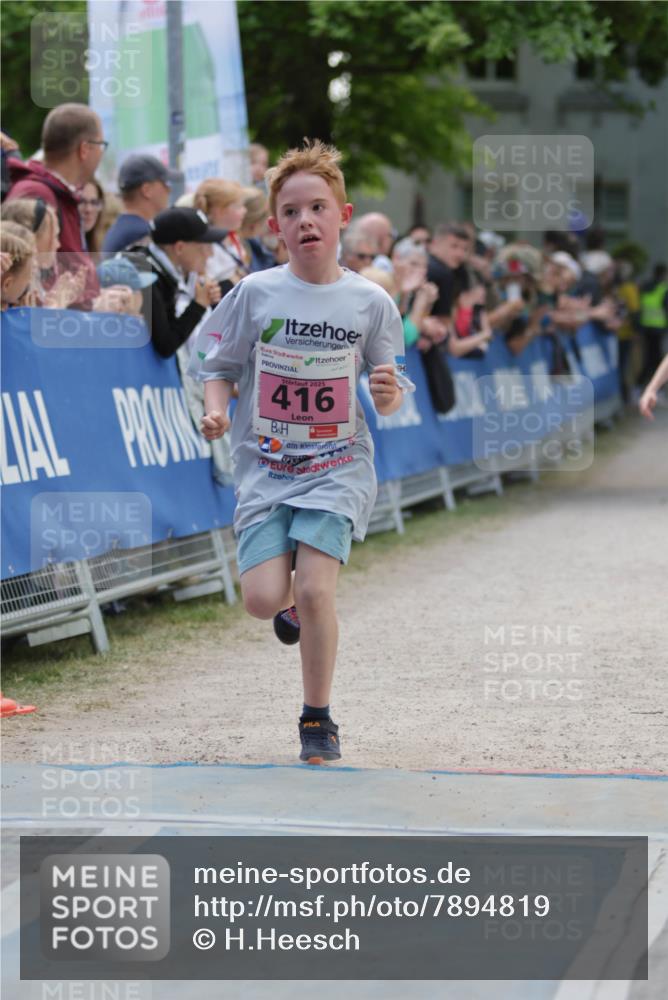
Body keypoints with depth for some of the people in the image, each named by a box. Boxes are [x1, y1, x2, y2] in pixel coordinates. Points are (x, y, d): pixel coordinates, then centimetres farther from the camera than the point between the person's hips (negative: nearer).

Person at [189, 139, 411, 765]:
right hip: (265, 469, 1)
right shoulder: (255, 294, -3)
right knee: (263, 600, -13)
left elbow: (388, 401, 5)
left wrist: (390, 395, -18)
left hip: (338, 468, -1)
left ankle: (318, 719, 3)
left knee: (314, 590, -18)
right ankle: (293, 600, 28)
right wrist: (215, 408, -14)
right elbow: (218, 364, 6)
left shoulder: (370, 302, -2)